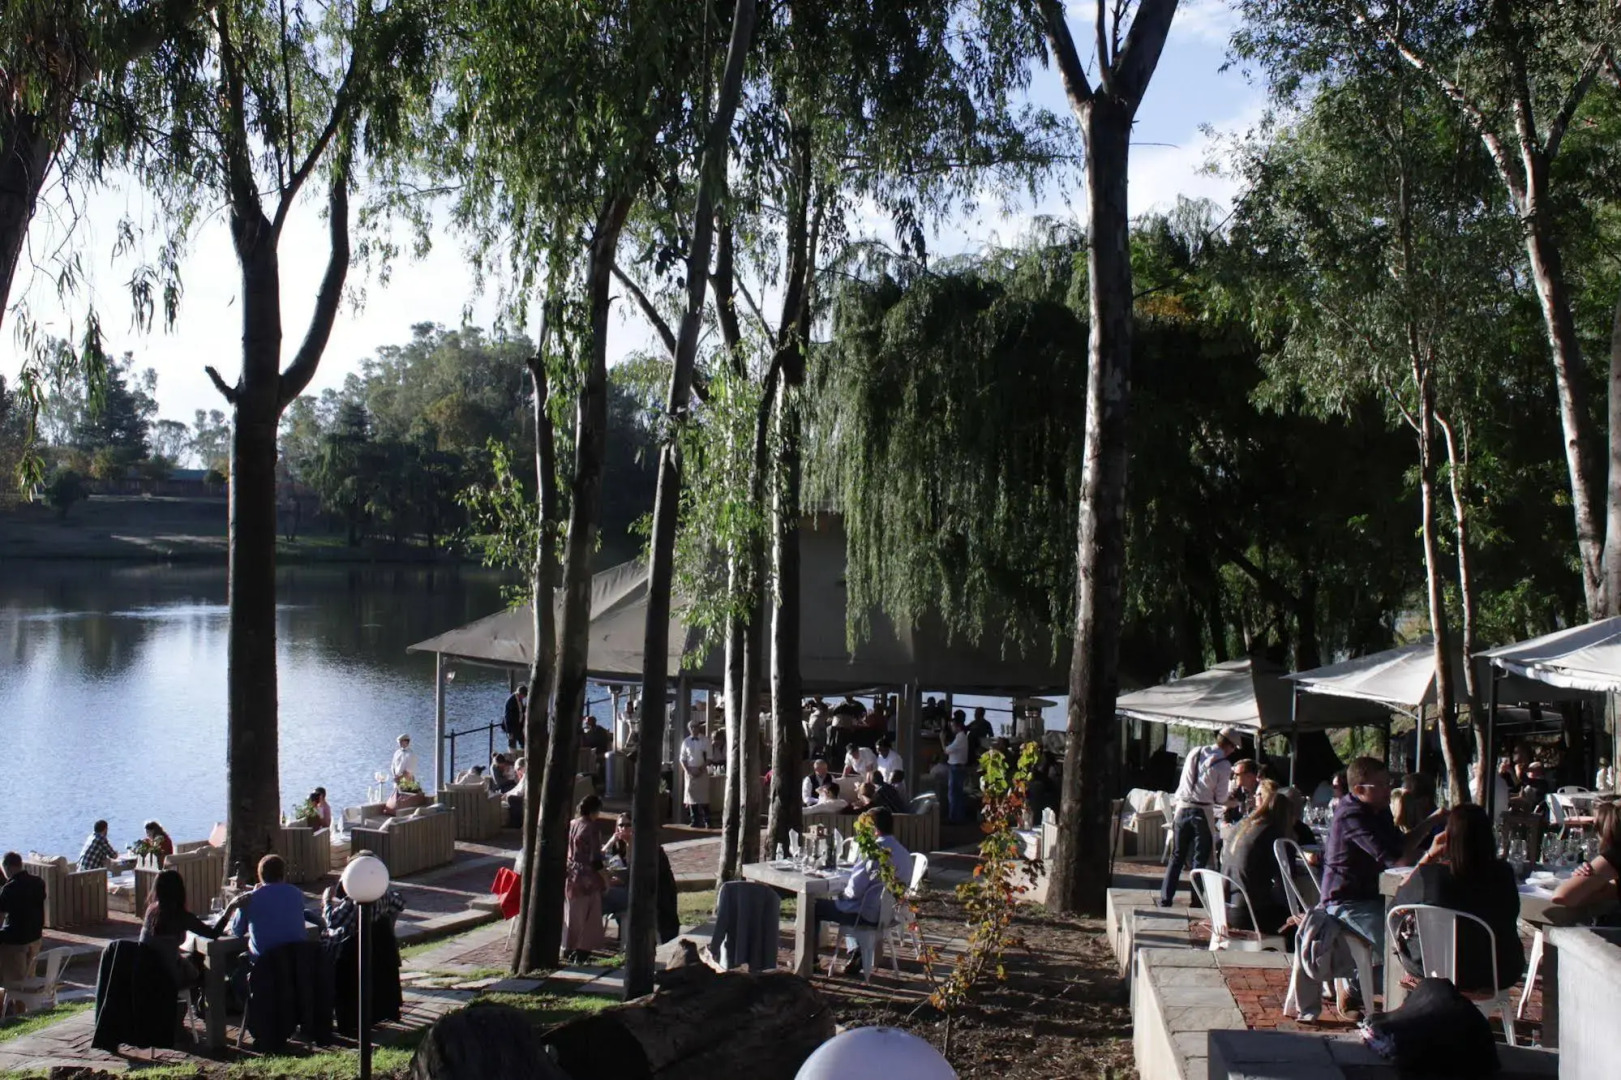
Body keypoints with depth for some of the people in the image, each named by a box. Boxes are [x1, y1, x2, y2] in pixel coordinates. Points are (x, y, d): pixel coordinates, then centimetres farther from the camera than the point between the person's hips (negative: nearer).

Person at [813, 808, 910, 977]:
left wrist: (843, 893, 1)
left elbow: (855, 889, -22)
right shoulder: (905, 853, 3)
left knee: (814, 906, 8)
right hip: (889, 913, 8)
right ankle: (858, 954, 23)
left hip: (868, 914, -8)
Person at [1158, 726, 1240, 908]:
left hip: (1182, 808, 4)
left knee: (1177, 857, 12)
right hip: (1202, 812, -4)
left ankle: (1165, 898, 11)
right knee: (1200, 860, 7)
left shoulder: (1194, 752, 5)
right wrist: (1230, 802, 15)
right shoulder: (1224, 765, -8)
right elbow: (1220, 799, -6)